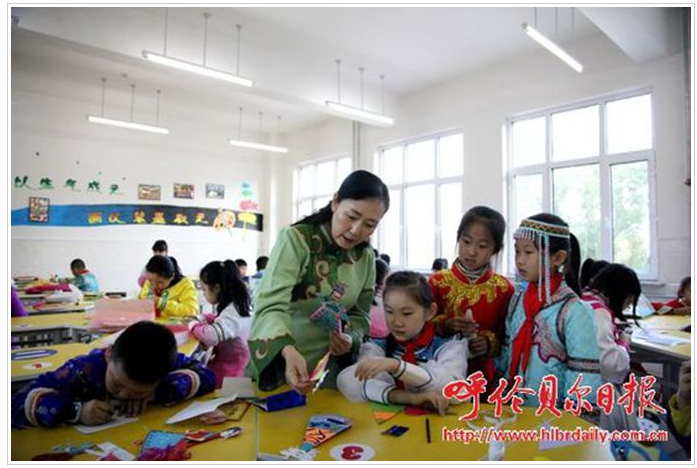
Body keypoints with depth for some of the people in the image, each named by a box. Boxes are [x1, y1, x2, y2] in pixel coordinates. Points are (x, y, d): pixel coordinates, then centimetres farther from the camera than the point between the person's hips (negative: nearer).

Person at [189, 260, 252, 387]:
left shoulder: (232, 312, -23)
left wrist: (194, 325, -17)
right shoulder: (233, 306, 6)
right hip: (225, 360, 9)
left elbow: (211, 336, -37)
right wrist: (201, 319, 11)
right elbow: (220, 320, 27)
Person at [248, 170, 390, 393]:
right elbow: (271, 306, -22)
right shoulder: (296, 239, -13)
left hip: (329, 369, 3)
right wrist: (289, 352, -39)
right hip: (277, 365, -3)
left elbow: (359, 315, 11)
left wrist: (351, 339, -9)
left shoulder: (366, 258, 3)